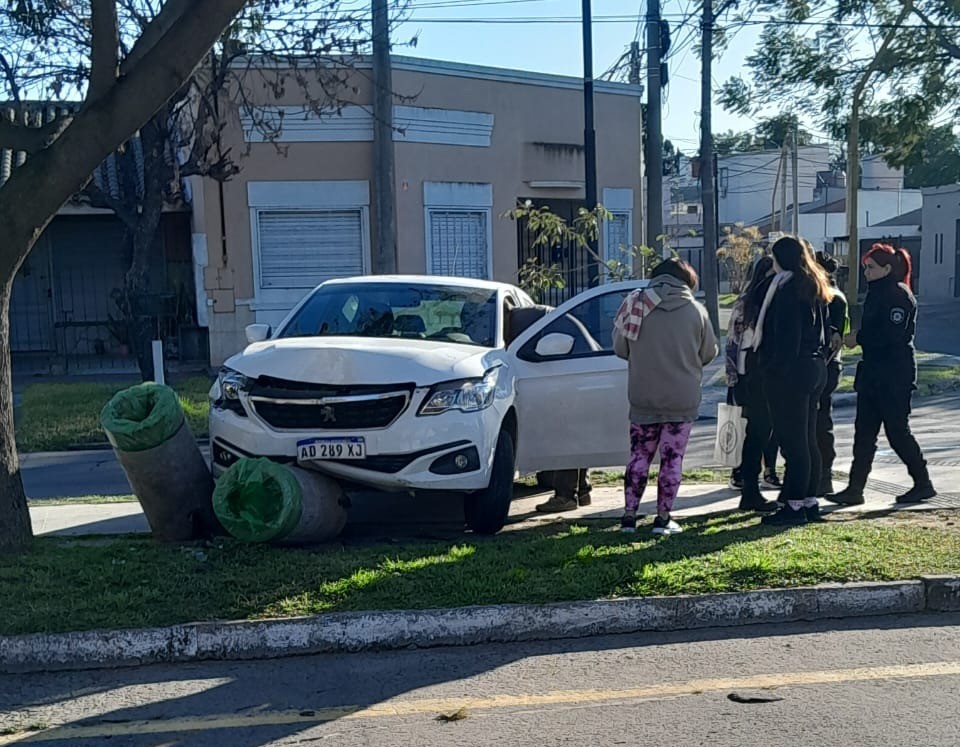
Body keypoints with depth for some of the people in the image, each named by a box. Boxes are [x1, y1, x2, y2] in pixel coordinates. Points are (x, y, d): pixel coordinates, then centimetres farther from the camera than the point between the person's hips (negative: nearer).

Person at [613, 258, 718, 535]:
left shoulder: (636, 305, -3)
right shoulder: (695, 310, -5)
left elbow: (620, 348, 2)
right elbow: (709, 353, 4)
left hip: (643, 399, 1)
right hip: (682, 400, -1)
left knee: (640, 456, 12)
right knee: (672, 459, 8)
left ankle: (629, 515, 12)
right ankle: (663, 518, 11)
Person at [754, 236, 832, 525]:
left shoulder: (788, 287, -13)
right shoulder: (815, 287, 14)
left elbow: (786, 335, -20)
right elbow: (823, 331, 18)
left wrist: (775, 368, -18)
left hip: (790, 371, -9)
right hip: (815, 368, 9)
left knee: (792, 440, -5)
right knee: (808, 439, 15)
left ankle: (795, 506, 0)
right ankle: (810, 501, 22)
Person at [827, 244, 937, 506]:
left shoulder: (899, 295, -13)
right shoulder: (876, 294, 16)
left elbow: (893, 335, -22)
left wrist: (858, 337, -17)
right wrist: (858, 337, 3)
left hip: (894, 376, -9)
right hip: (873, 373, 9)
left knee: (897, 431, 0)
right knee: (864, 432, 6)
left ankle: (923, 484, 16)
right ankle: (855, 489, 7)